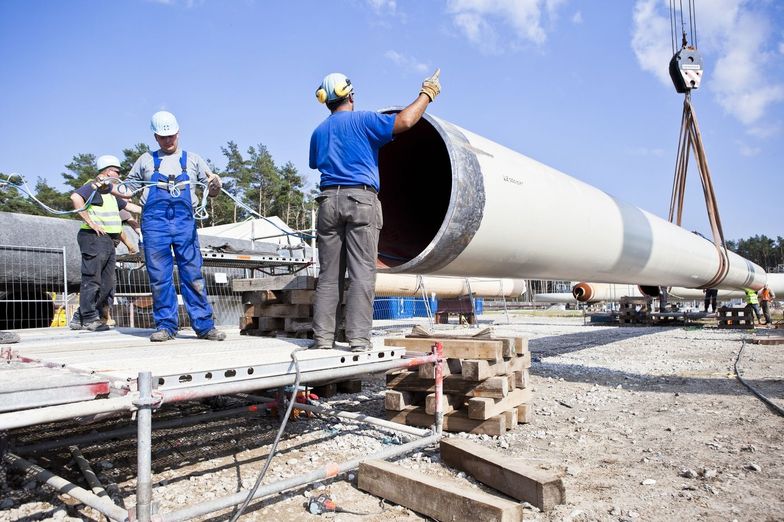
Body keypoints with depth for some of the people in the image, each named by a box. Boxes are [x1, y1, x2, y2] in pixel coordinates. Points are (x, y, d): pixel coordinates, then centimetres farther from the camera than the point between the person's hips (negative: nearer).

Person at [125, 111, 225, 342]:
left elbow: (213, 191, 14)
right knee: (159, 276, 1)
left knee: (193, 274, -4)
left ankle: (204, 325, -1)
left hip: (184, 221, -1)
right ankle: (165, 325, 9)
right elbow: (128, 189, 20)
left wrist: (215, 183, -9)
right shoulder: (146, 160, 20)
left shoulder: (193, 159, 19)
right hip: (154, 221, 1)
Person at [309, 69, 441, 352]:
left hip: (328, 200, 5)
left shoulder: (318, 132, 20)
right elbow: (403, 121, -7)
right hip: (361, 199, -5)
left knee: (329, 275, 5)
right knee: (362, 273, -6)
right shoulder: (362, 120, 3)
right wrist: (426, 94, 8)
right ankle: (358, 339, -8)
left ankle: (322, 337, 3)